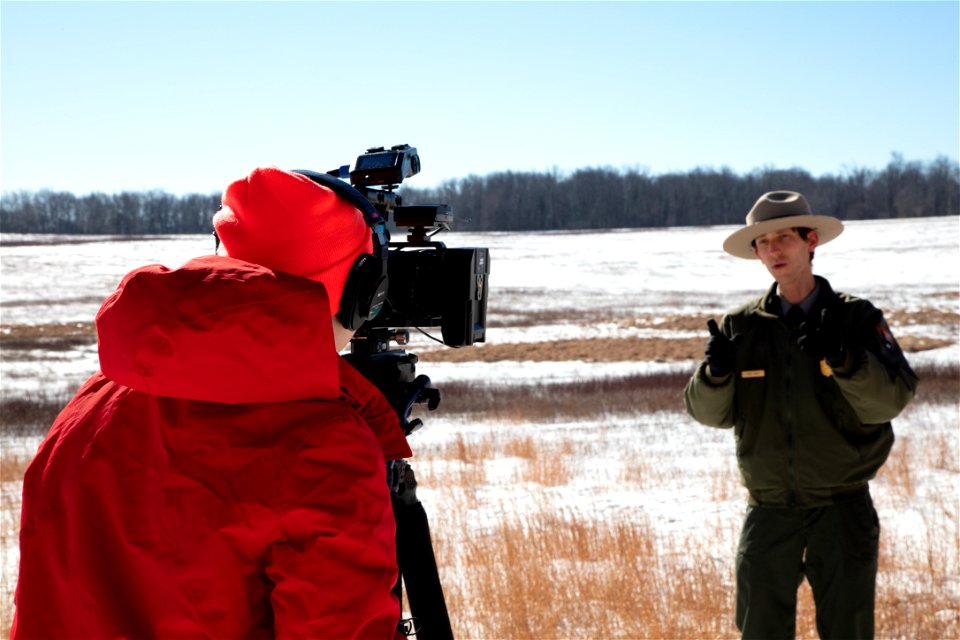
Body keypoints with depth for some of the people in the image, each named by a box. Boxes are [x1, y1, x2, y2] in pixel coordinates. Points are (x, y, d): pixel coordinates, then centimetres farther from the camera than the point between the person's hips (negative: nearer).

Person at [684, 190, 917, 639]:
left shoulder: (856, 318, -3)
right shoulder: (741, 326, 3)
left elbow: (890, 400, -13)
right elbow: (710, 413, 0)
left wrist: (841, 360, -30)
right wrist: (717, 372, -21)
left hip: (842, 509, -1)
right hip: (769, 512, 2)